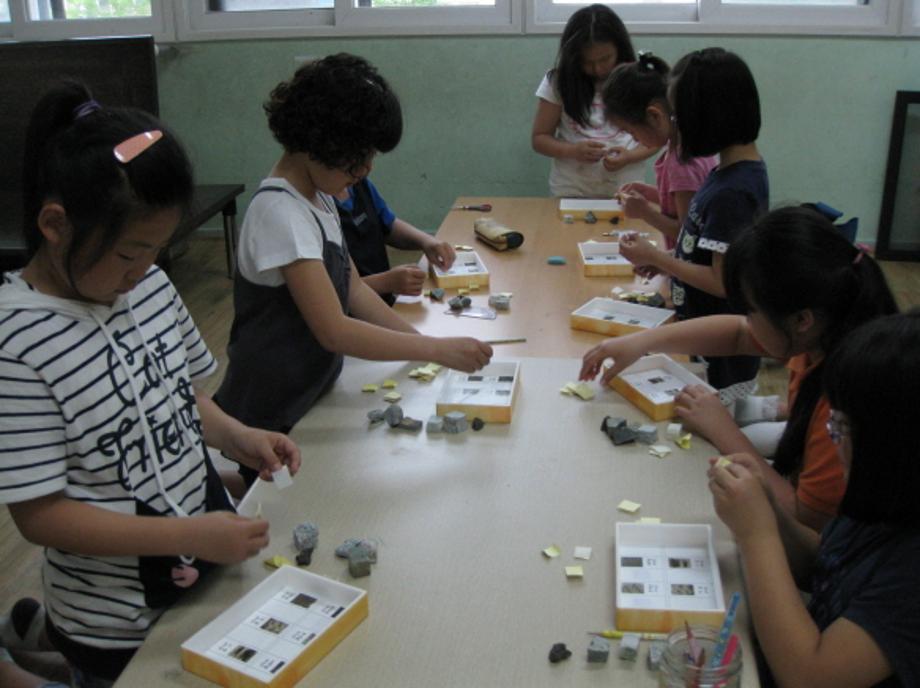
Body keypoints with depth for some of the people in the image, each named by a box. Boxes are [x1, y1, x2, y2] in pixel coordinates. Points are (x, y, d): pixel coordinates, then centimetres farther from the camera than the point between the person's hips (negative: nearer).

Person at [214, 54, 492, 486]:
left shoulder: (319, 197, 4)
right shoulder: (281, 213, -25)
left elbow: (352, 288, 8)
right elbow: (333, 330, -29)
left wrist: (420, 341, -3)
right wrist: (437, 348, -28)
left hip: (311, 400, 9)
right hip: (270, 421, -9)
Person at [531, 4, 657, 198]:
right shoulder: (557, 82, -1)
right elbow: (539, 138, 3)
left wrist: (629, 156, -14)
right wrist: (573, 151, -16)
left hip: (624, 191, 0)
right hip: (570, 192, 0)